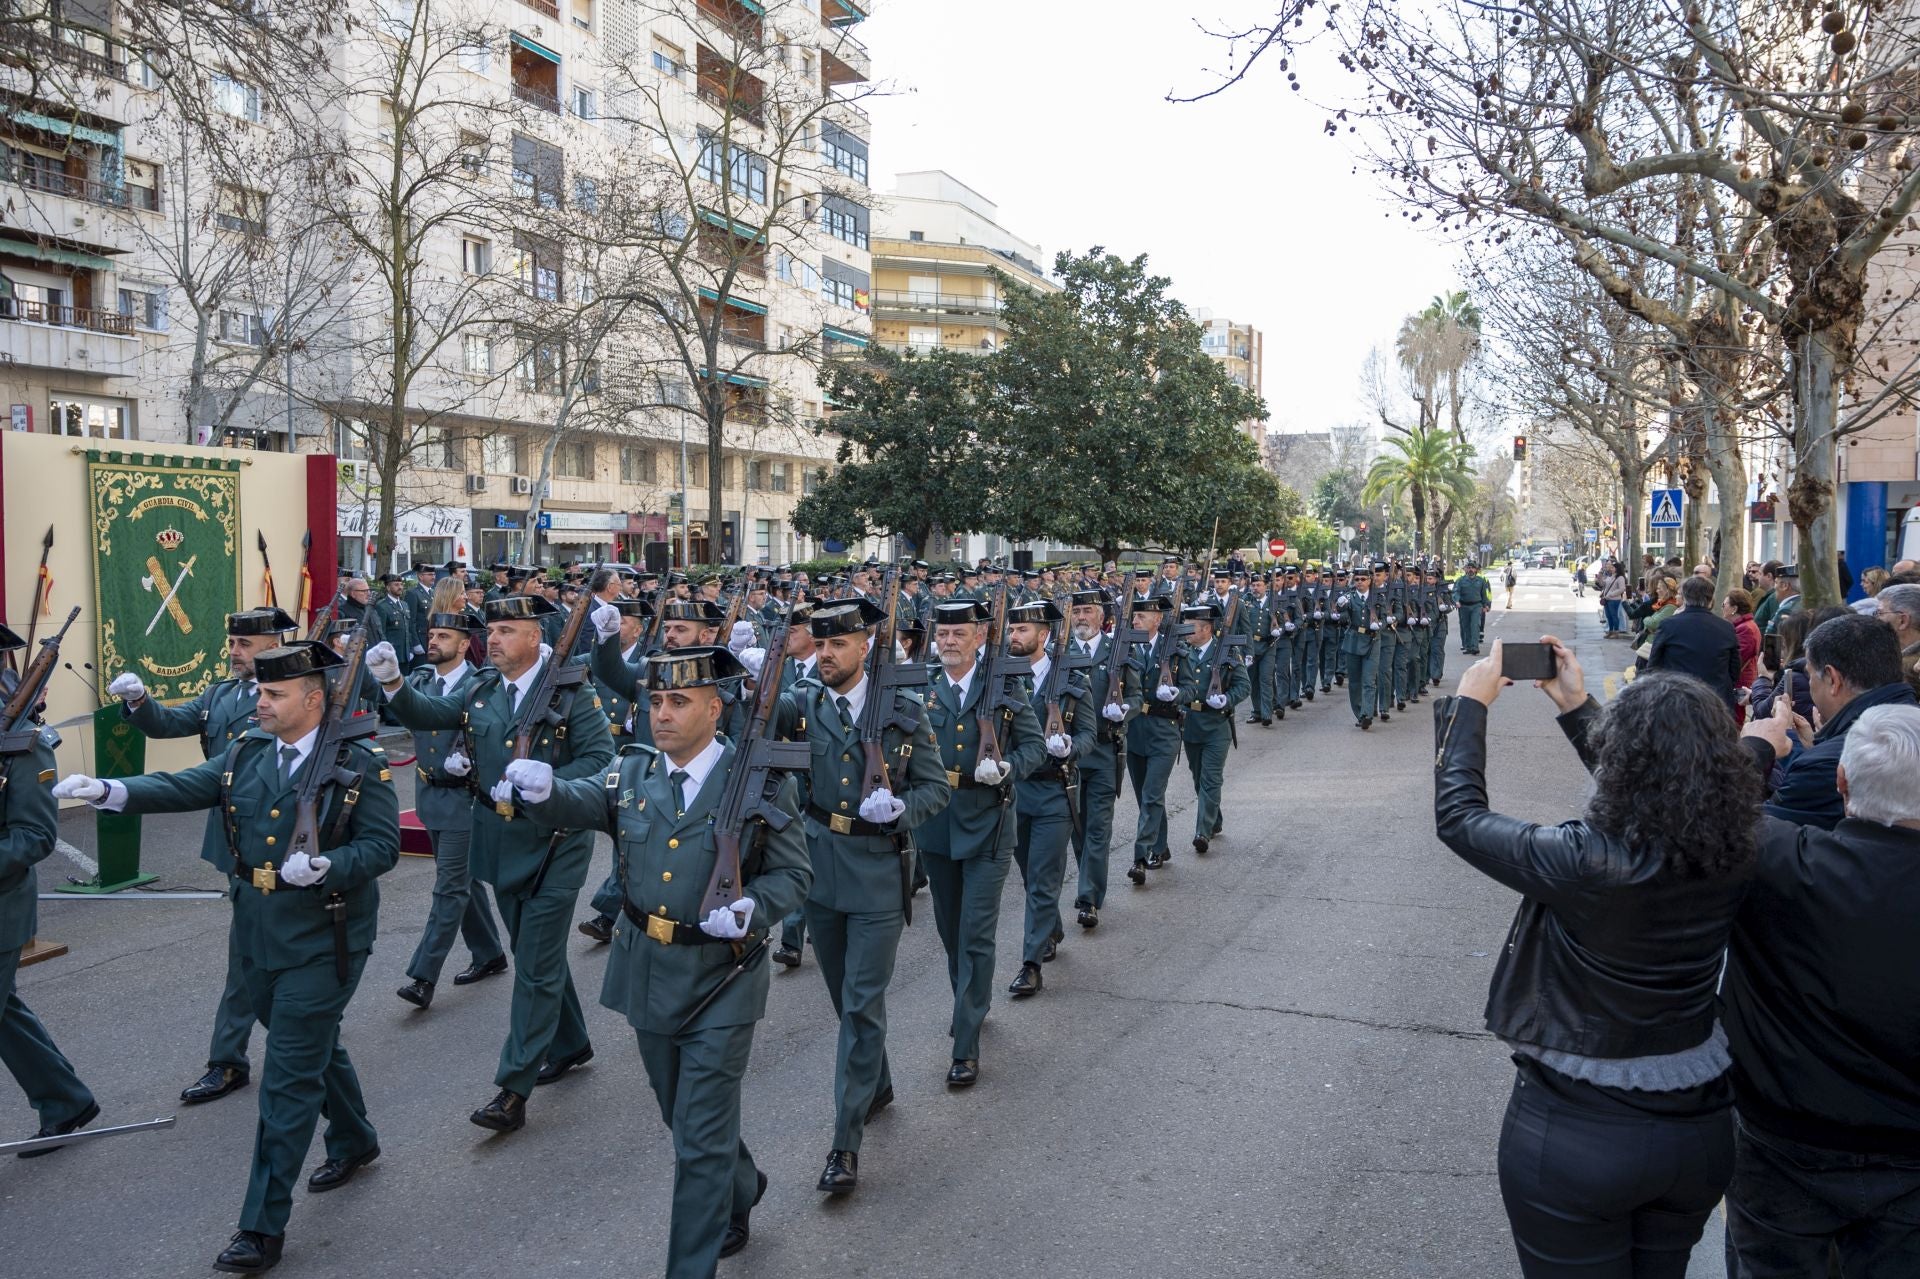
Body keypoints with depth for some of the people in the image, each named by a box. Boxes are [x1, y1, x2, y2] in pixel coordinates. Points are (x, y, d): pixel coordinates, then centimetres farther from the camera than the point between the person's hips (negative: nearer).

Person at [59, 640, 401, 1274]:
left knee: (288, 1079, -3)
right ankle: (354, 1141, 47)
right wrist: (108, 790, -21)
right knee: (314, 1046, 23)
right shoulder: (247, 753, 4)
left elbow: (383, 846, -13)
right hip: (258, 936, 6)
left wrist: (326, 867, -29)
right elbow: (183, 788, -6)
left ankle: (263, 1227, 6)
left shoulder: (360, 765, -12)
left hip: (321, 943, -6)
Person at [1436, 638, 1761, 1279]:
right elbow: (1650, 796, 10)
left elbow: (1458, 814, -14)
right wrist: (1577, 705, 13)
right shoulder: (1730, 858, -11)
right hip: (1701, 1128, 6)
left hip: (1577, 1135, -5)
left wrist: (1471, 703, -2)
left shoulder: (1585, 863, -28)